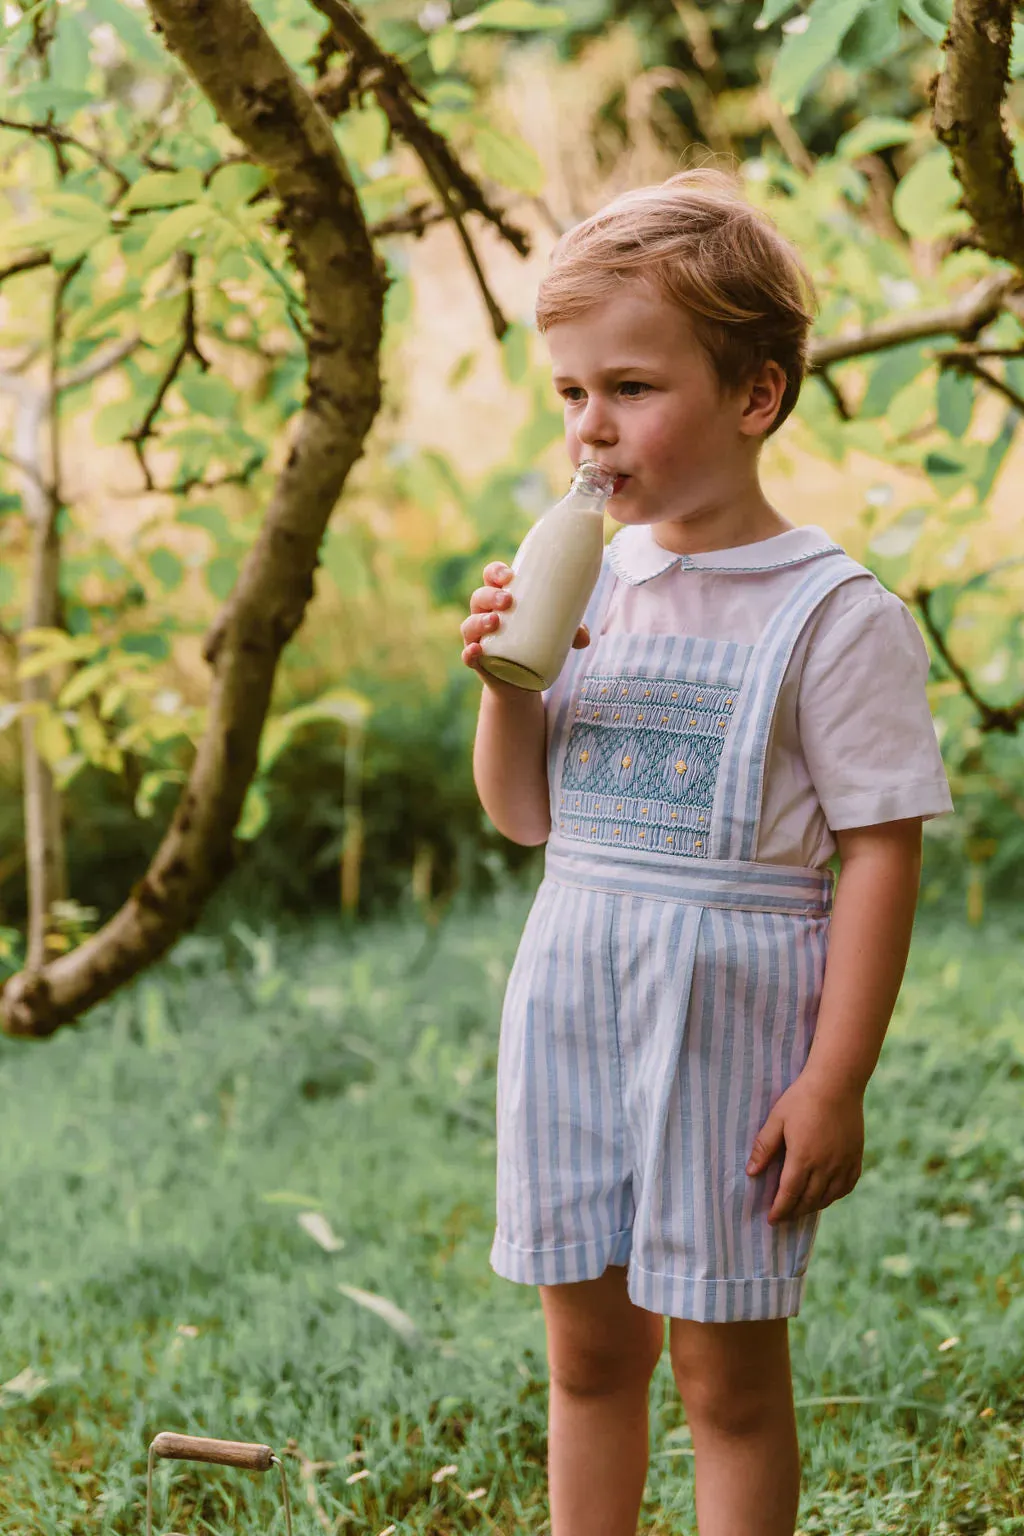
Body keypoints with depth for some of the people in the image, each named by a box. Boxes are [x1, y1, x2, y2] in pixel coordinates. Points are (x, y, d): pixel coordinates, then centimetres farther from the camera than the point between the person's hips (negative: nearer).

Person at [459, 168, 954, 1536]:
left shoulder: (833, 615, -11)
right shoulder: (586, 579, 6)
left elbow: (882, 855, -11)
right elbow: (525, 816, 12)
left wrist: (837, 1082, -14)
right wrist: (507, 686, -7)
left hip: (732, 1011, -5)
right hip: (572, 996, 5)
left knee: (727, 1362, 6)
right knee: (588, 1346, 15)